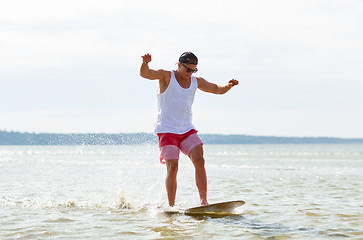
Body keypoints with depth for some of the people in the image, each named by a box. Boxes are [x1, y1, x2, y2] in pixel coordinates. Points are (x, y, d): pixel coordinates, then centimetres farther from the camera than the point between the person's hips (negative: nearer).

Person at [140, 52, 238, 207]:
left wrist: (229, 85, -2)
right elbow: (145, 74, -17)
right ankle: (171, 207, -7)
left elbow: (218, 89, 19)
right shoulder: (166, 76, -4)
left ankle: (204, 202, -8)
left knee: (199, 161, -12)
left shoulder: (196, 82, 11)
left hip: (187, 130, 4)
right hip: (167, 130, -4)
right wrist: (145, 63, -40)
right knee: (172, 167, -15)